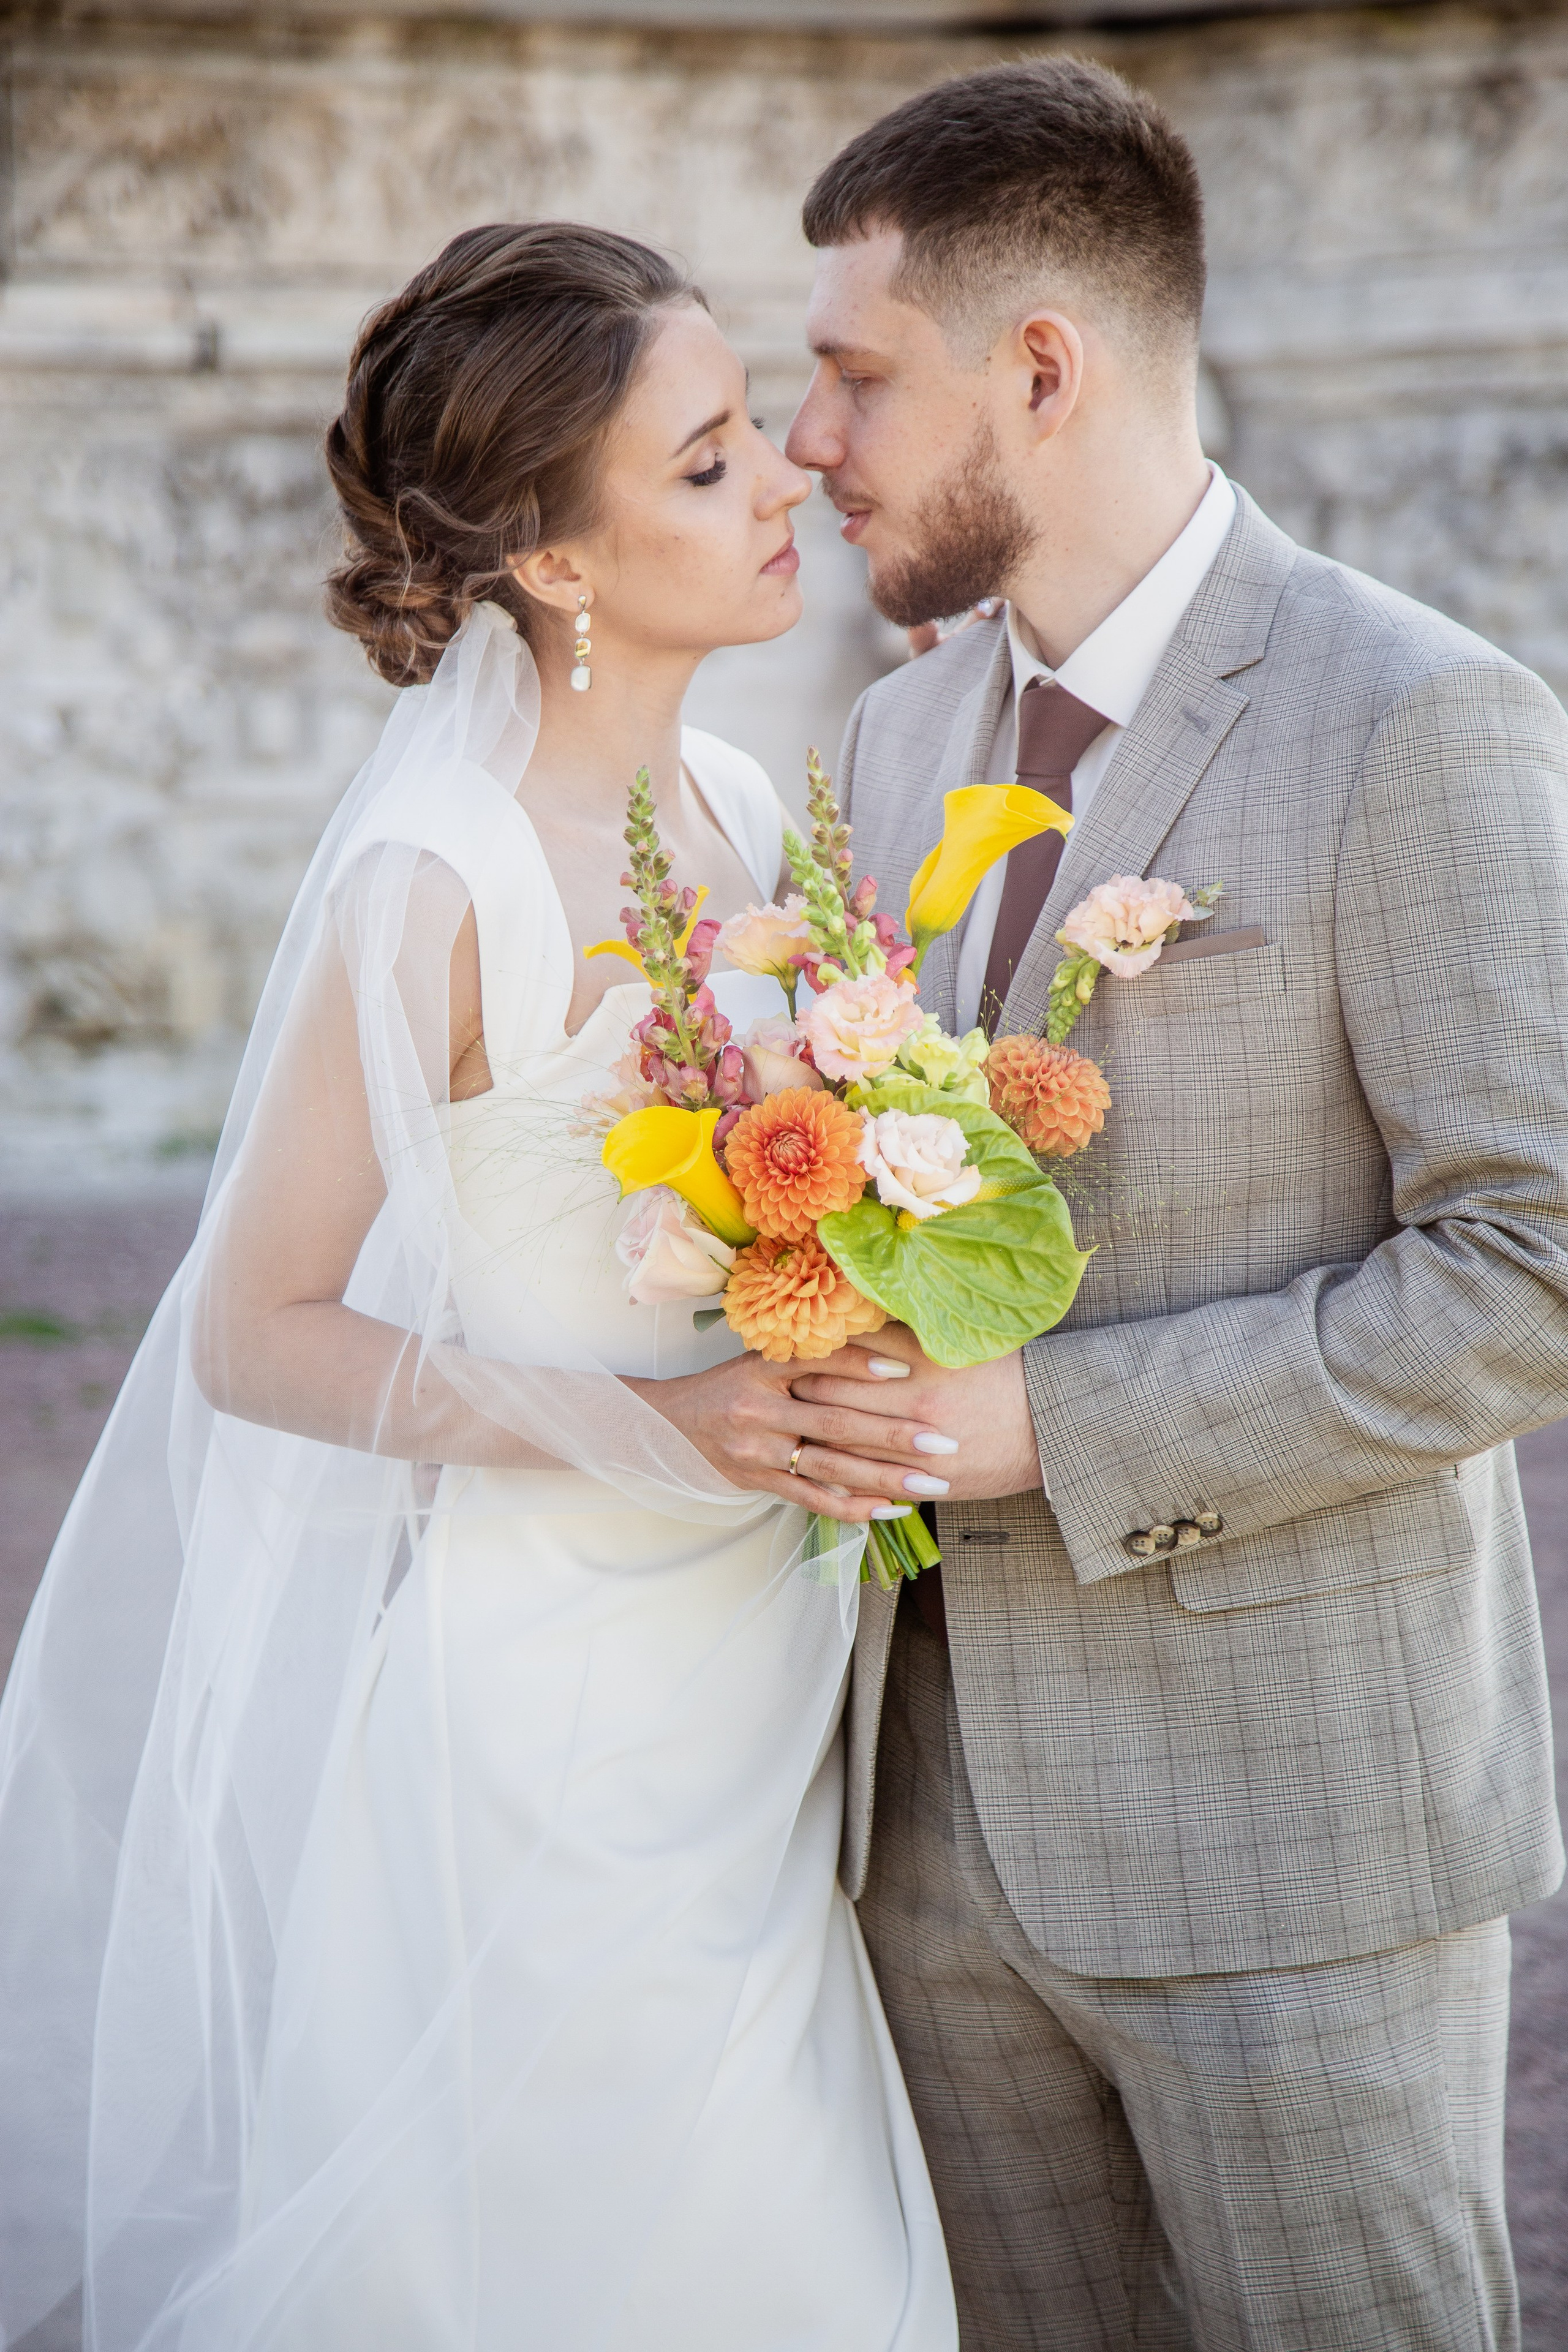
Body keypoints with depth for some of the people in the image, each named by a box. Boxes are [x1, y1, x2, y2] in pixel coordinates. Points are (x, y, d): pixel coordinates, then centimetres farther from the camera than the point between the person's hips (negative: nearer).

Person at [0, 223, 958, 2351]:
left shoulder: (744, 811, 5)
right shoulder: (437, 878, -19)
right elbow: (256, 1335, -15)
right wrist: (646, 1423, -22)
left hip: (742, 1699, 7)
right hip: (534, 1719, -7)